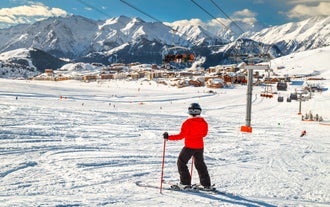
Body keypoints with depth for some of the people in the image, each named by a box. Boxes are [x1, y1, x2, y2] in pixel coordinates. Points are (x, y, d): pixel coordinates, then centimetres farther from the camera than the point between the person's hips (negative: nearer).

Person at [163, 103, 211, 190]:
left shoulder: (187, 123, -17)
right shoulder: (204, 122, -1)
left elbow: (181, 136, -17)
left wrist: (168, 137, -12)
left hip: (189, 147, -5)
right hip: (200, 147, 6)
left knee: (181, 162, 10)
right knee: (200, 164, 20)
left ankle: (186, 183, 5)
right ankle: (206, 184, 19)